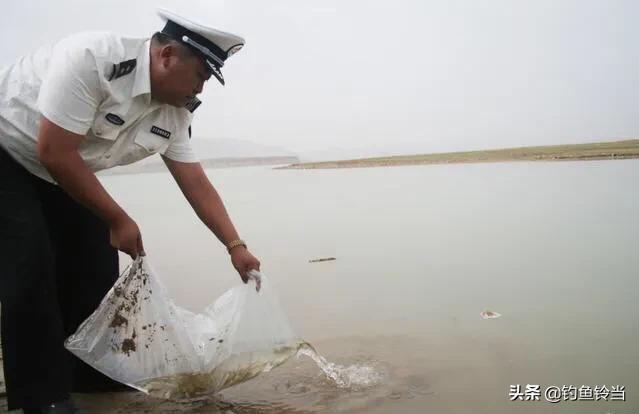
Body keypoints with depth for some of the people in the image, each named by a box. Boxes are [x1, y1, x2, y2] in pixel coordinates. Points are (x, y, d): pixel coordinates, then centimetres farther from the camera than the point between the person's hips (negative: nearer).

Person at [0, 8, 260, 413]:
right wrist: (119, 221, -26)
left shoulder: (175, 112, -10)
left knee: (95, 262, 3)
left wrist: (236, 246, -10)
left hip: (61, 174, 8)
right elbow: (54, 153, -33)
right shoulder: (92, 58, -34)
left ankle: (90, 373, 18)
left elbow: (197, 185, -5)